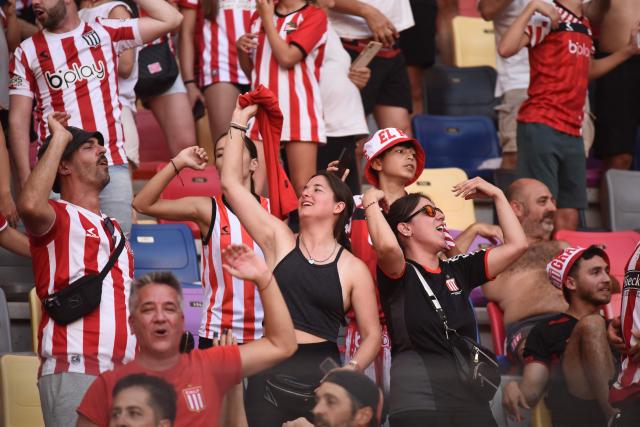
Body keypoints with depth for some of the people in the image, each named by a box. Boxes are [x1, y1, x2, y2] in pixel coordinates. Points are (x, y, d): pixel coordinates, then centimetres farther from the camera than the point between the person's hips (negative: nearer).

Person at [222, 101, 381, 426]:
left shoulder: (353, 269, 4)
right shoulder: (279, 240, 9)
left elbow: (372, 334, 7)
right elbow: (230, 183, 6)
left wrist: (353, 368, -11)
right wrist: (239, 121, 8)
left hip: (322, 371, -1)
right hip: (273, 369, 1)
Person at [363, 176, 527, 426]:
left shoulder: (457, 270, 16)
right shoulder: (399, 274, -1)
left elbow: (517, 245, 14)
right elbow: (388, 246, -25)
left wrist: (497, 195, 16)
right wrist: (371, 203, -8)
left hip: (469, 396, 6)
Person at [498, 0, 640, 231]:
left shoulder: (584, 24, 17)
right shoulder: (546, 19, -6)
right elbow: (505, 49, -20)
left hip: (572, 131, 8)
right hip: (541, 126, -8)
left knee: (568, 217, 6)